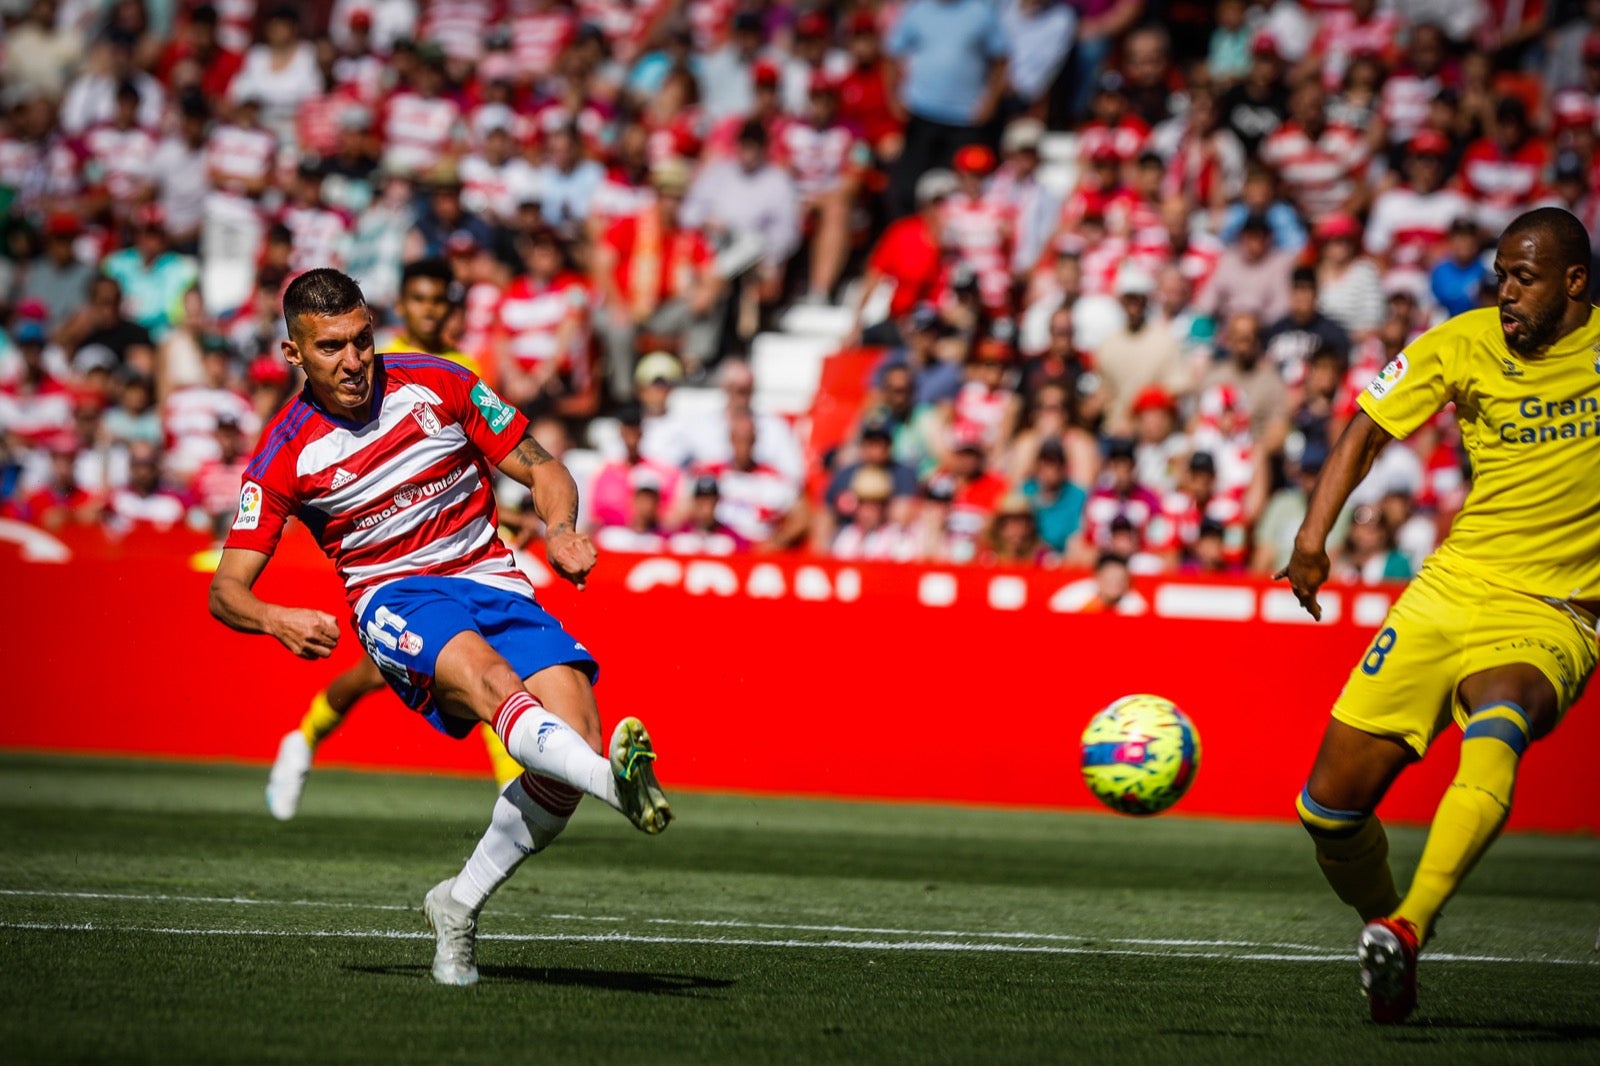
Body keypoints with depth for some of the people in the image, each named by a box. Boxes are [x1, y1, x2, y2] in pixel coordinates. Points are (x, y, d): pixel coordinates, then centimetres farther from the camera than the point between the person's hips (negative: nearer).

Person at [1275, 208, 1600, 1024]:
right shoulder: (1462, 345, 2)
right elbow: (1367, 432, 10)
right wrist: (1312, 536, -4)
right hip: (1449, 591, 4)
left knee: (1498, 721, -38)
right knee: (1330, 804, -3)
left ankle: (1405, 933, -46)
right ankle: (1379, 921, 26)